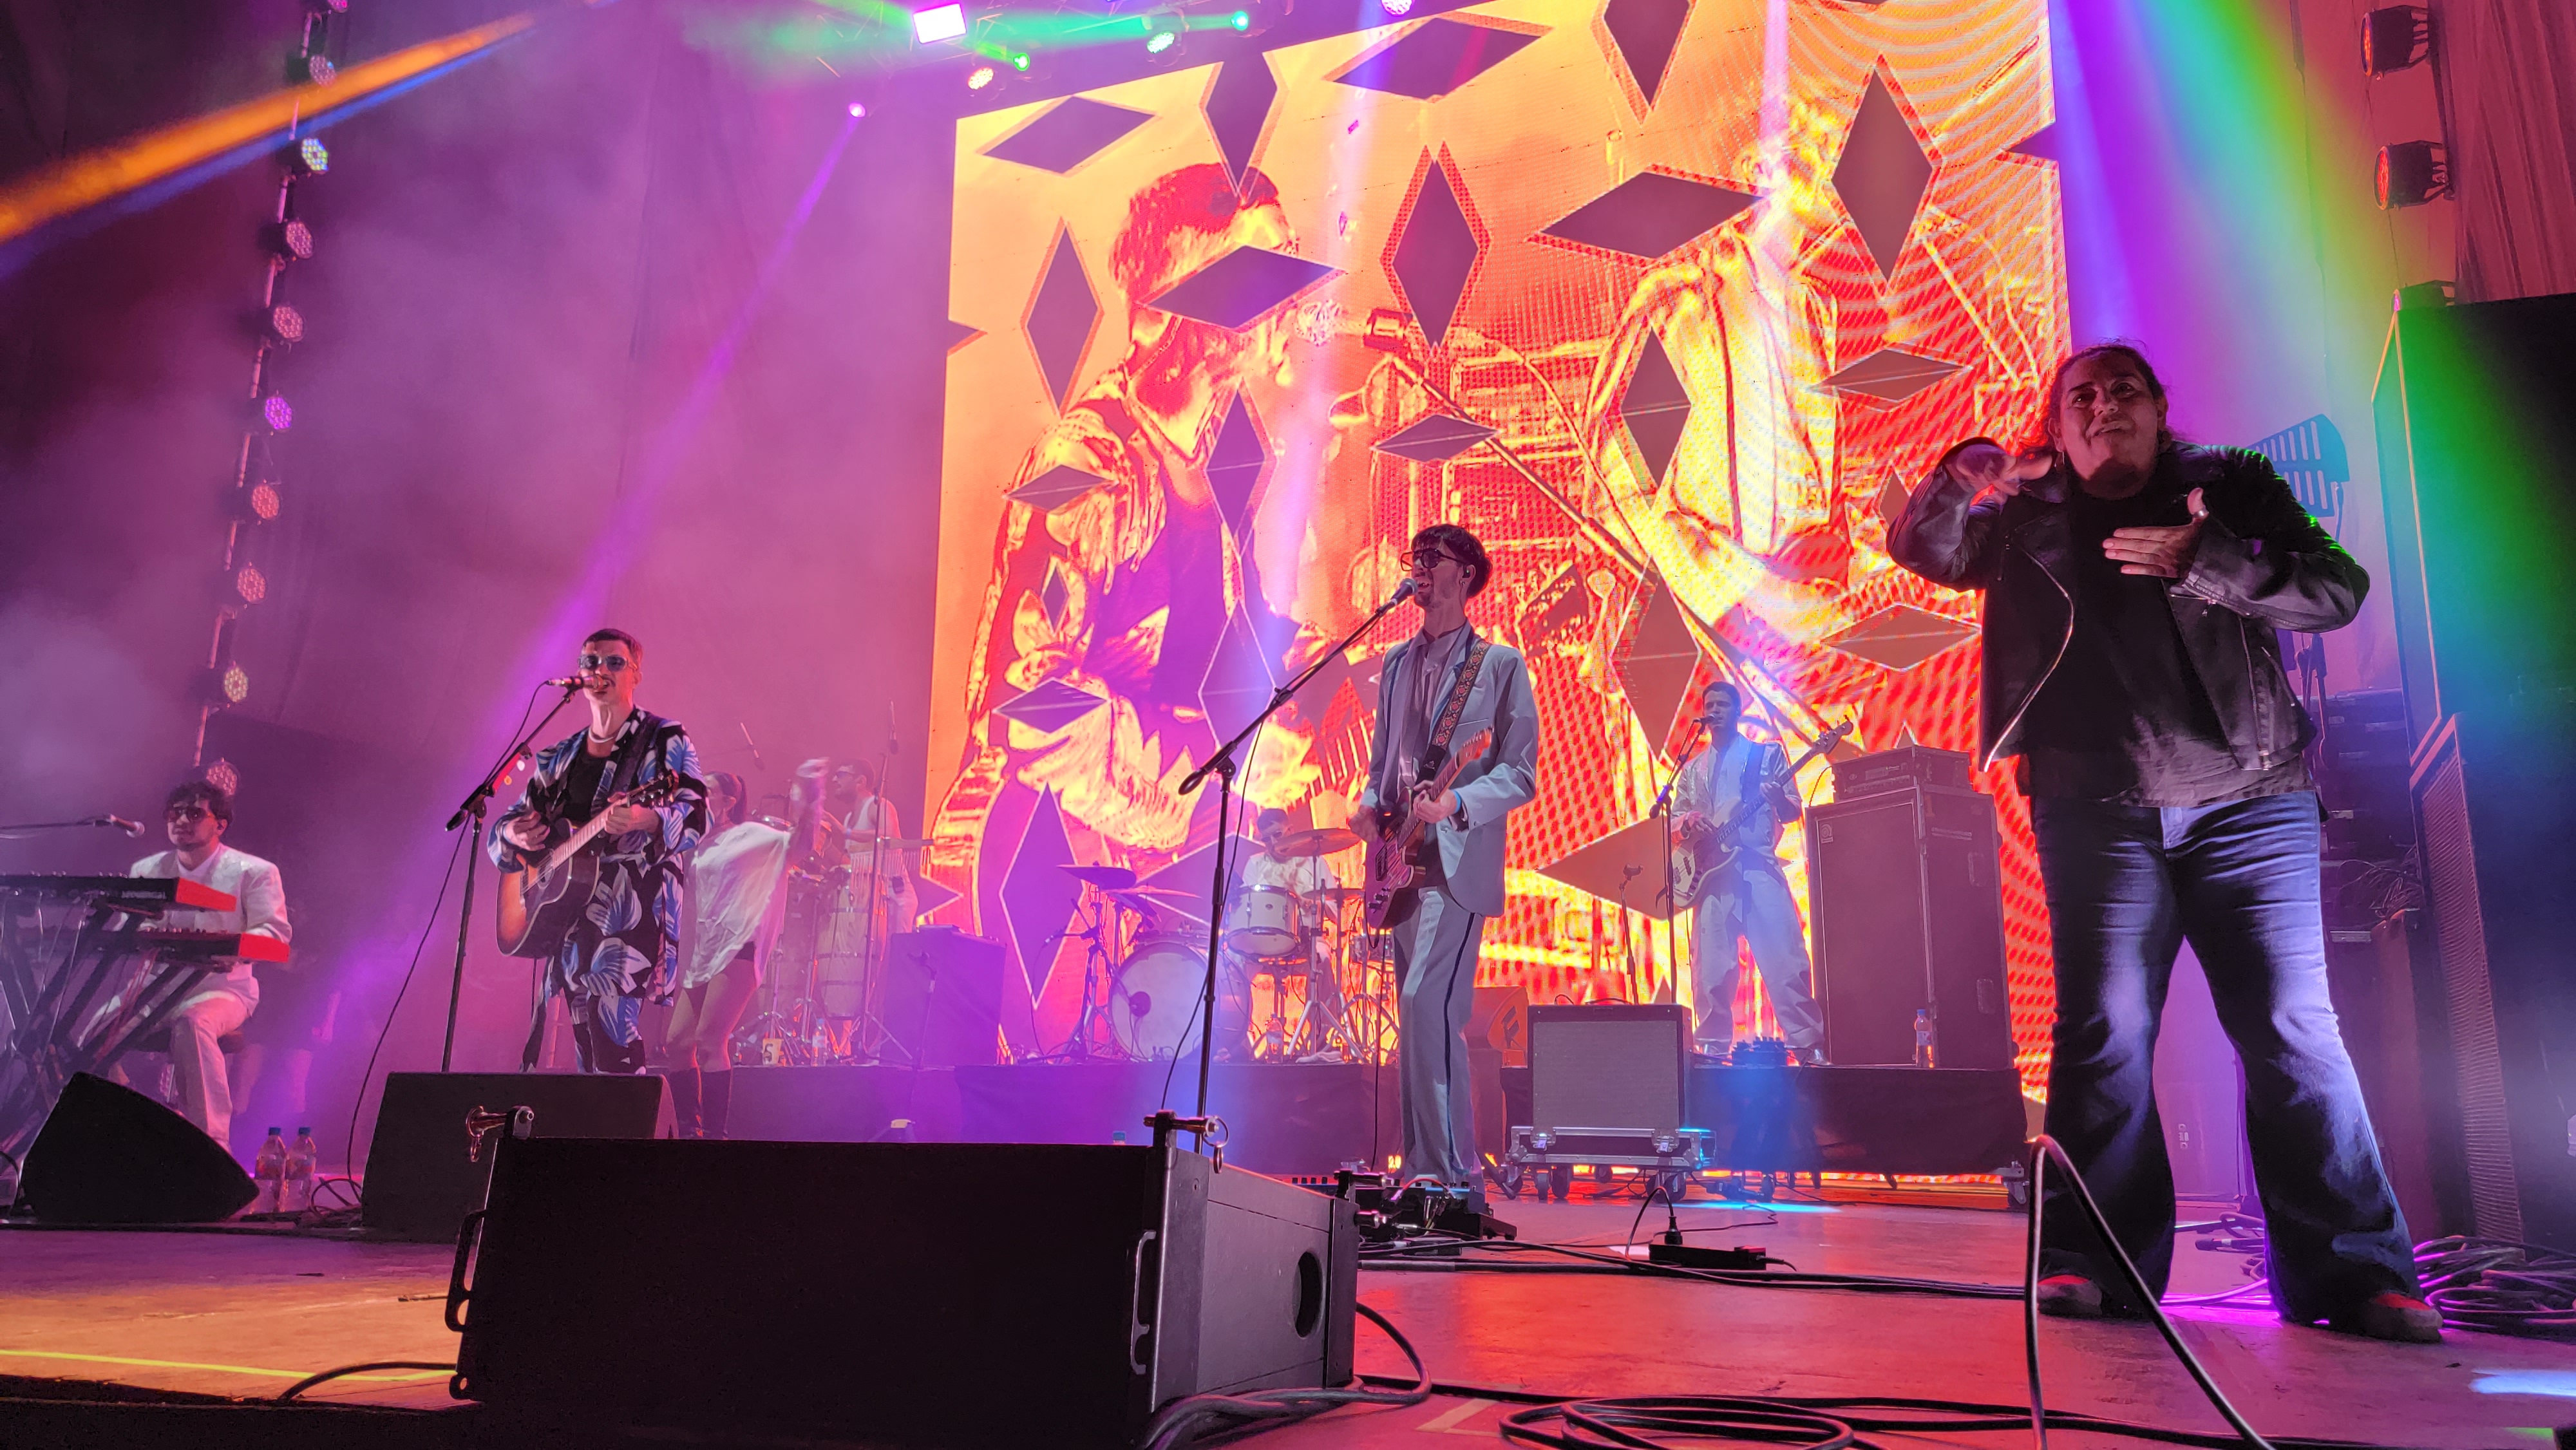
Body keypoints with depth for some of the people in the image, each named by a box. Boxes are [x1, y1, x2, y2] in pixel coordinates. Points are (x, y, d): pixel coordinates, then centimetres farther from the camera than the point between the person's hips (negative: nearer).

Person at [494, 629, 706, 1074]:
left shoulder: (665, 741, 1)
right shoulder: (559, 757, 18)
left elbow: (695, 819, -13)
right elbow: (504, 828, 22)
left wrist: (646, 821, -34)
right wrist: (515, 833, -3)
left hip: (632, 908, -6)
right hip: (569, 911, 6)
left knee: (611, 1021, -22)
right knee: (586, 1057, 6)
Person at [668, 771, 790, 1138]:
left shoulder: (750, 835, 0)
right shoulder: (697, 843, 20)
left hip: (736, 948, -7)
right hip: (700, 952, 7)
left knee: (709, 1042, -13)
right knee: (678, 1040, 3)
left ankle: (714, 1132, -9)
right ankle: (687, 1131, 11)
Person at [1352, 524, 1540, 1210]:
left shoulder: (1500, 663, 0)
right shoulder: (1395, 663, 18)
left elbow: (1520, 775, -4)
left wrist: (1455, 803, -20)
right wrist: (1370, 805, 1)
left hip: (1457, 862, -6)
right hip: (1403, 861, 6)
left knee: (1425, 1004, -18)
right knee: (1423, 1018, 10)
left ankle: (1453, 1173, -12)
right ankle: (1427, 1170, 18)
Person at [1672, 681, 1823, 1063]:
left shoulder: (1768, 753, 12)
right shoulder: (1693, 769, 21)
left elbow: (1793, 813, 9)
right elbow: (1675, 819, 19)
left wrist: (1780, 800, -14)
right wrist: (1689, 823, -4)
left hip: (1759, 868, -3)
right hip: (1710, 872, 3)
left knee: (1785, 958, -10)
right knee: (1710, 966, -1)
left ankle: (1808, 1045, -8)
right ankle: (1714, 1044, 7)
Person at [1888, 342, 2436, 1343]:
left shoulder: (2233, 490, 14)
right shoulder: (2031, 516, 15)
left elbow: (2336, 589, 3)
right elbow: (1922, 547, 3)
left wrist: (2206, 563, -13)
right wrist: (1975, 477, -17)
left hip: (2248, 800, 0)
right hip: (2099, 808, 0)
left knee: (2293, 1029, -5)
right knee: (2103, 1029, -5)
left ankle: (2354, 1273, 0)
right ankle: (2097, 1260, 0)